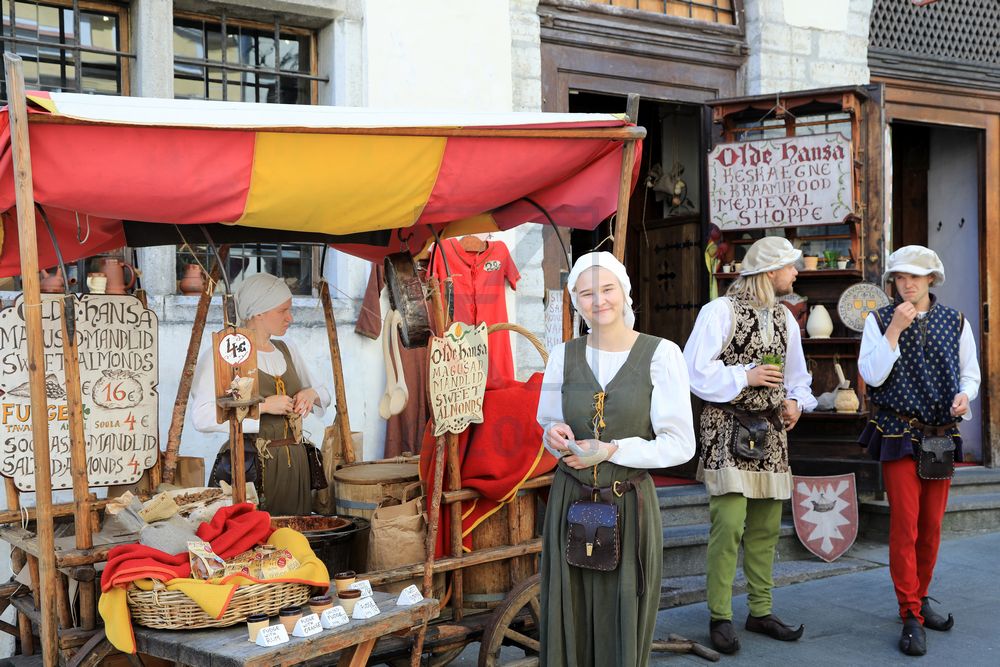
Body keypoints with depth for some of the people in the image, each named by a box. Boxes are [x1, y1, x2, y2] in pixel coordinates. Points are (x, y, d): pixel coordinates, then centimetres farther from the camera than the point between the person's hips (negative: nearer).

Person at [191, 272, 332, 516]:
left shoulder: (286, 349, 13)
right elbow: (202, 417, -19)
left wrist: (311, 394, 1)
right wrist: (263, 406, -19)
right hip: (249, 467, -6)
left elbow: (324, 393, 25)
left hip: (295, 464, 6)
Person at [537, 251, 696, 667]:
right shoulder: (564, 356, 4)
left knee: (624, 628, 5)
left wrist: (612, 451, -17)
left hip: (630, 508, -2)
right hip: (570, 504, 3)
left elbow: (680, 444, -7)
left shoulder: (660, 355, -7)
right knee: (569, 623, 8)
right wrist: (555, 435, -7)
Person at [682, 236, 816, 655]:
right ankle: (720, 616, -2)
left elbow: (797, 374, 24)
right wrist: (745, 375, -14)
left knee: (766, 526, 10)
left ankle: (761, 612, 22)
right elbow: (695, 371, -14)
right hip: (727, 429, -7)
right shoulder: (720, 312, -9)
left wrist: (795, 401, 5)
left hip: (770, 431, 7)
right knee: (729, 523, -13)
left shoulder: (784, 318, 14)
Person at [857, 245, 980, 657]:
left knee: (932, 525, 11)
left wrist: (964, 394, -9)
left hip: (942, 435, 3)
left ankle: (920, 598, 27)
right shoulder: (879, 321, -1)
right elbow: (872, 375, -11)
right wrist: (894, 329, -18)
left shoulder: (955, 322, 6)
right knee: (904, 525, -7)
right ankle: (911, 617, 0)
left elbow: (970, 371, 13)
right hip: (899, 435, -3)